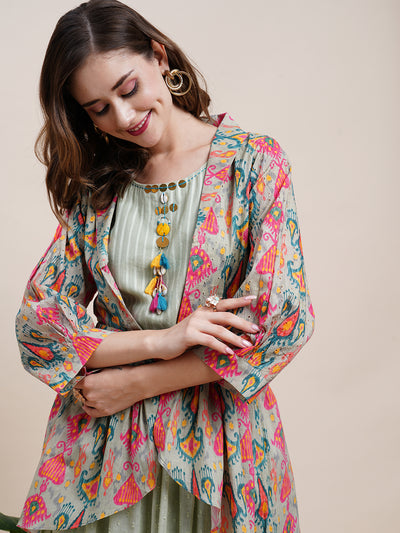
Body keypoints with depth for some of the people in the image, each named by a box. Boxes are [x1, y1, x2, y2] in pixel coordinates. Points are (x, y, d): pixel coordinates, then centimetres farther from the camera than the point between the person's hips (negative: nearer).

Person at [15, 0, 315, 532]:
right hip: (101, 446, 3)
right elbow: (36, 320, -3)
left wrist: (133, 383, -11)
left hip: (220, 440, -2)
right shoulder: (93, 188, 2)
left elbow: (280, 320, -14)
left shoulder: (255, 163, -7)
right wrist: (160, 340, -19)